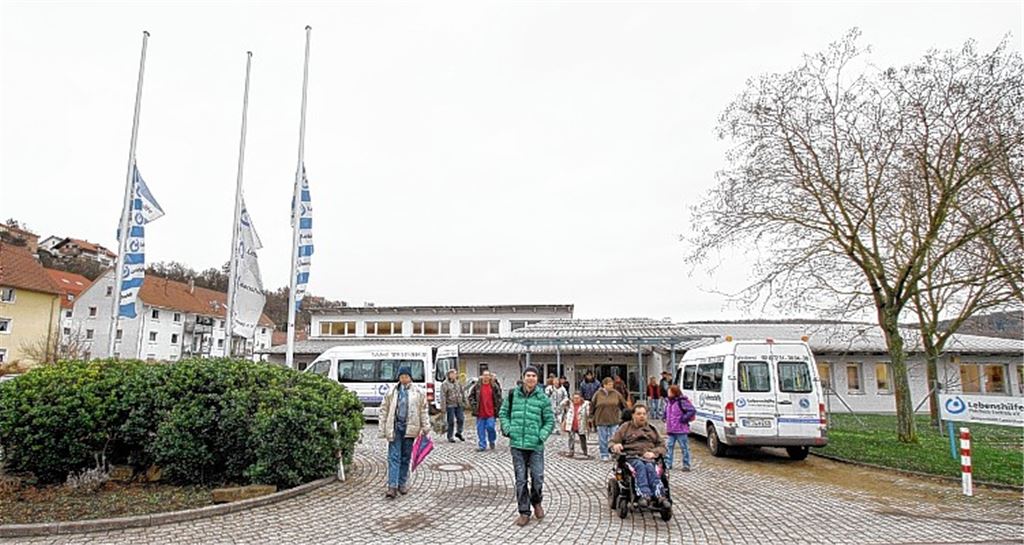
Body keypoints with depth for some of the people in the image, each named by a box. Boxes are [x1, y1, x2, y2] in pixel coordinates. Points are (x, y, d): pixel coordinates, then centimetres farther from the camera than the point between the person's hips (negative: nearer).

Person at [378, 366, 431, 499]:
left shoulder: (418, 392, 3)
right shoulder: (392, 392, 3)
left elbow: (423, 410, 7)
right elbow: (384, 410, 5)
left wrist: (425, 427, 3)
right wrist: (382, 429, 2)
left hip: (410, 428, 1)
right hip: (394, 428, -1)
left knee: (406, 457, 10)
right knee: (394, 457, -4)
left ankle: (402, 484, 22)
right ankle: (392, 486, -5)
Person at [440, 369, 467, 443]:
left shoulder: (458, 383, 12)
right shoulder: (445, 384, -5)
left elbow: (463, 393, 20)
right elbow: (443, 396, -9)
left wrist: (464, 403, 18)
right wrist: (443, 408, -13)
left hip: (459, 405, 5)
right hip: (450, 405, -5)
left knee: (461, 419, 2)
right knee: (451, 422, 0)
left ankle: (458, 432, 24)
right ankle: (450, 437, 13)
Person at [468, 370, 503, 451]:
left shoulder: (494, 386, 1)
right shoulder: (477, 386, 1)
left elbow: (499, 397, 8)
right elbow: (471, 396, 8)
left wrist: (497, 407, 2)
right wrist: (474, 405, -2)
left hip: (490, 412, -1)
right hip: (480, 412, 1)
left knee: (490, 427, -6)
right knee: (480, 429, 4)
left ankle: (492, 441, 22)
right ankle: (482, 445, 16)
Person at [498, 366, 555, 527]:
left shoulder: (543, 398, -1)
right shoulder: (513, 394, 2)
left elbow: (550, 420, 4)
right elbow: (503, 413, 12)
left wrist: (542, 435, -9)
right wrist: (507, 429, -1)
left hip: (535, 446, -1)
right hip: (517, 444, 1)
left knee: (537, 478, 1)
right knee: (520, 479, 6)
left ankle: (536, 503, 32)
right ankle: (524, 512, 19)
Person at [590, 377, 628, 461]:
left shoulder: (616, 394, 2)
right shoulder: (598, 394, -1)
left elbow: (624, 405, 10)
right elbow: (592, 406, 7)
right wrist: (592, 416, 8)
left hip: (614, 420, 1)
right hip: (601, 420, 0)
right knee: (603, 439, 5)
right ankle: (604, 455, 15)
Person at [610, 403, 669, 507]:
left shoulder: (652, 429, 27)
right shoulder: (625, 427, 21)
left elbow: (662, 446, 21)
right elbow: (612, 442, 15)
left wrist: (654, 453, -2)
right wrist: (615, 446, -10)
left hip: (649, 458, 1)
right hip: (632, 457, -1)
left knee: (650, 467, -33)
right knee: (640, 466, -35)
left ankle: (659, 496, -52)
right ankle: (644, 494, -54)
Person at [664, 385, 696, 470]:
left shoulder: (682, 401, -14)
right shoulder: (668, 401, 12)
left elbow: (692, 411, -20)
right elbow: (666, 411, 31)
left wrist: (684, 419, -19)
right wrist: (665, 418, 14)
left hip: (681, 430, -7)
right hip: (670, 430, 8)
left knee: (684, 447, 3)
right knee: (669, 446, 9)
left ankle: (686, 465, 11)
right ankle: (667, 464, 15)